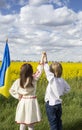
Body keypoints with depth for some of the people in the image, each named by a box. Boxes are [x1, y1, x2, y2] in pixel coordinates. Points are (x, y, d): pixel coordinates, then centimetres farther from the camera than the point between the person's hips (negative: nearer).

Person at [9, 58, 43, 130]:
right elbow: (39, 71, -3)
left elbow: (11, 90, 0)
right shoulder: (34, 79, -14)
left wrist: (18, 96, 3)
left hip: (23, 102, 2)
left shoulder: (18, 81, -8)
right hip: (32, 102, -2)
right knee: (30, 124, 9)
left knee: (22, 123, 12)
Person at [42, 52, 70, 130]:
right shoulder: (62, 80, -2)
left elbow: (47, 71, -21)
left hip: (51, 104, -7)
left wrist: (45, 61, -11)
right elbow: (68, 88, 11)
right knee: (58, 121, 20)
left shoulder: (52, 79, -23)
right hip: (58, 104, 7)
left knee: (53, 122, 5)